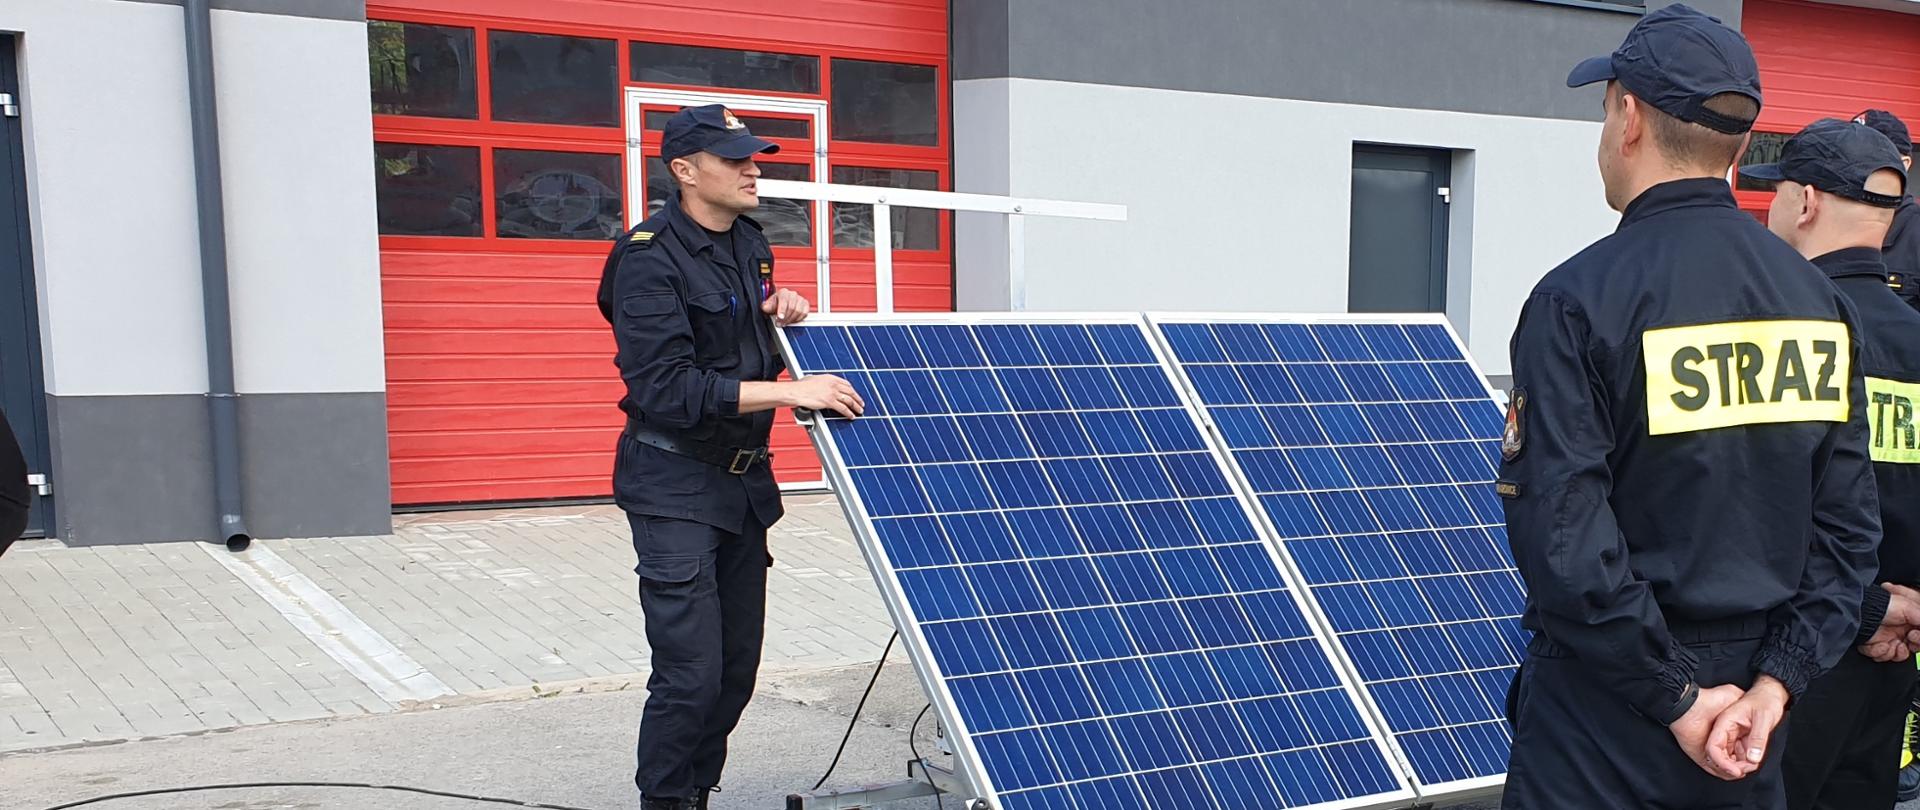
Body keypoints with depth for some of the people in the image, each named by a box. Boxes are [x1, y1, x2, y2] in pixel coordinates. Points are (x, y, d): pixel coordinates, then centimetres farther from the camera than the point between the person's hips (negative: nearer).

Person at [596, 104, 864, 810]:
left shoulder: (749, 243, 10)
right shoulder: (649, 260, -16)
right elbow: (664, 389, -25)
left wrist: (782, 312, 1)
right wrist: (788, 392, -27)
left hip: (745, 479, 8)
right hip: (674, 486, -8)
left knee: (738, 666, 12)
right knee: (691, 673, -9)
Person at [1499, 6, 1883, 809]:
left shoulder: (1578, 299, -17)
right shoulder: (1818, 299, 1)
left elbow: (1560, 539, -22)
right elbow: (1848, 522, 1)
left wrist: (1676, 699, -13)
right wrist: (1774, 682, -3)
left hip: (1602, 720, -5)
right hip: (1750, 715, 5)